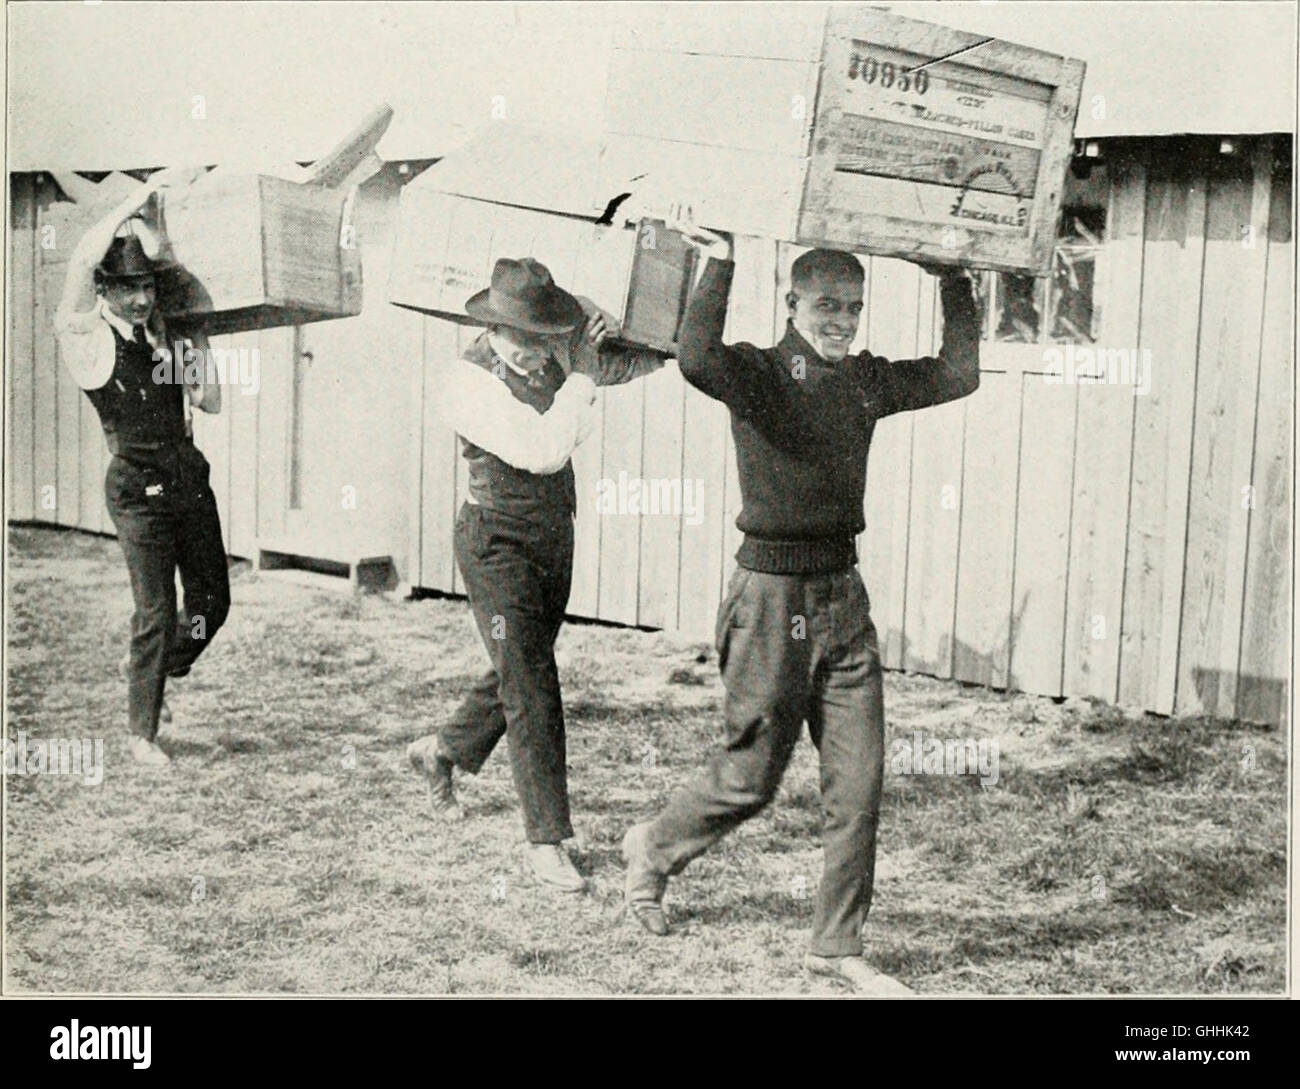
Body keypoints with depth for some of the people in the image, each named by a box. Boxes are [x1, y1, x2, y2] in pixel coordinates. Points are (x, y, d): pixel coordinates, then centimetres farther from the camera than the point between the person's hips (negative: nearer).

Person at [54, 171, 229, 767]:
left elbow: (211, 404, 14)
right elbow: (82, 260, -27)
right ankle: (142, 732, 13)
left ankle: (157, 674, 37)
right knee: (156, 611, -5)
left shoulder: (160, 330, 10)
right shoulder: (83, 335, -8)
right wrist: (145, 193, -25)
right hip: (139, 488, -6)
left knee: (212, 598, 10)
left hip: (189, 478, 6)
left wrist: (198, 351, -6)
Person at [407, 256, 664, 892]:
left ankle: (441, 753, 46)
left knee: (519, 673, 19)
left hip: (555, 535, 7)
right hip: (498, 542, -7)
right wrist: (581, 374, -26)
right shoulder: (466, 382, -19)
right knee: (531, 687, -10)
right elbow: (542, 450, -30)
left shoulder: (549, 357, 0)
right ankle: (546, 844, -3)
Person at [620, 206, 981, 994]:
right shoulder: (760, 374, -11)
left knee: (860, 781, 3)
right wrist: (720, 264, -26)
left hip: (843, 597, 6)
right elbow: (697, 360, -32)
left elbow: (958, 374, 15)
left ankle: (838, 946, 16)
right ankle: (655, 849, 36)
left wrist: (954, 280, 14)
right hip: (773, 597, -6)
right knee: (748, 781, 6)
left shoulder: (866, 381, 8)